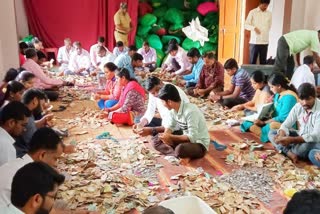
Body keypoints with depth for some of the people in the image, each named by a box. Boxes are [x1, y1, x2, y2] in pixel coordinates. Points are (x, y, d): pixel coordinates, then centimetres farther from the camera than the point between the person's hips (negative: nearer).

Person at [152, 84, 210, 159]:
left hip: (199, 144, -8)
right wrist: (166, 136, -15)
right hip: (186, 139, 8)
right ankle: (177, 154, -15)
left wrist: (170, 137, -28)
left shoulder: (190, 111, -28)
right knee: (155, 140, -1)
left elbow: (192, 137, -30)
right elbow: (170, 126, 7)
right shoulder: (173, 110, -5)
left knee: (180, 149, -40)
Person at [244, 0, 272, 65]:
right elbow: (246, 25, -1)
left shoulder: (269, 14, 9)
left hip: (265, 42, 2)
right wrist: (254, 28, -17)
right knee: (252, 61, 1)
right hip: (254, 41, -2)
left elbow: (269, 26, 17)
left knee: (263, 61, 4)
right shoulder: (252, 12, 1)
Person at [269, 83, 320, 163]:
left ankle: (284, 150, -8)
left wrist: (292, 140, -40)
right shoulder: (298, 107, -5)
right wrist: (281, 135, -31)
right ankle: (290, 153, -26)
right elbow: (286, 125, -5)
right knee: (272, 133, -4)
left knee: (305, 146, -41)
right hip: (300, 137, 6)